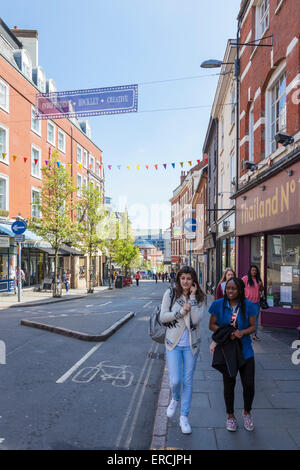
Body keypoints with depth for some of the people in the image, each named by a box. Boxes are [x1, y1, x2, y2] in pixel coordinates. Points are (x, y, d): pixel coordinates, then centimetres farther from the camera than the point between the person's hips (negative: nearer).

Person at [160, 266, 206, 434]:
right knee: (175, 380, -5)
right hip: (174, 343, -1)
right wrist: (181, 311, -19)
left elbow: (196, 319, -18)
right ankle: (175, 399, 32)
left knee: (188, 381, 9)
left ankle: (184, 417, 27)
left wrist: (192, 297, -19)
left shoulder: (200, 297, -4)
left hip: (191, 344, 1)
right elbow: (163, 317, -8)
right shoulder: (170, 293, -6)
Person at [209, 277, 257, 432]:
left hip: (245, 350, 1)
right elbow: (212, 325, -1)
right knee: (229, 384, 10)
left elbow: (253, 326, 0)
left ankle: (247, 413, 32)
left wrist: (243, 332, -20)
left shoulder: (248, 305, -4)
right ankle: (231, 416, 32)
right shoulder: (218, 304, -6)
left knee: (249, 384, 2)